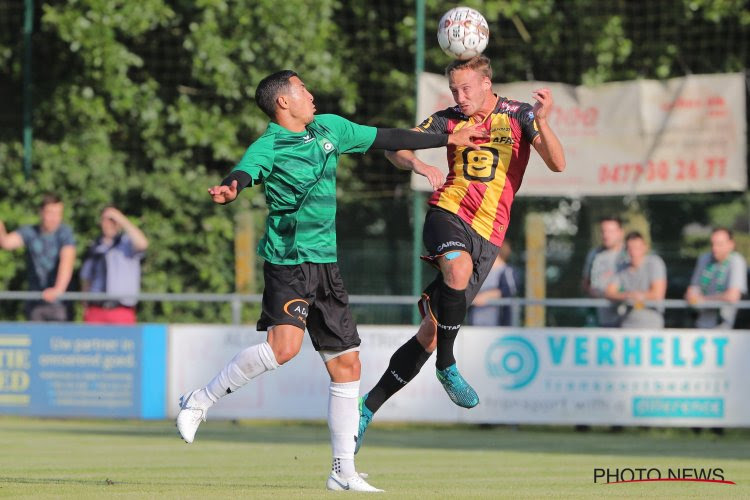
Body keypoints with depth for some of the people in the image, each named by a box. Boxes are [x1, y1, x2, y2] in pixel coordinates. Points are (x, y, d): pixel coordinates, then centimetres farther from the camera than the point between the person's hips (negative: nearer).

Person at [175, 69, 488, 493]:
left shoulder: (330, 128, 13)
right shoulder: (269, 147, -8)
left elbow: (385, 139, 23)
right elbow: (246, 172, -28)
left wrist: (448, 140, 28)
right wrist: (230, 190, -53)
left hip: (326, 263, 7)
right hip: (288, 261, -7)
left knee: (347, 365, 5)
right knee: (284, 346, -27)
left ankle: (344, 471, 12)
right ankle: (199, 402, -10)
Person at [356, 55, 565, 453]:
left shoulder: (519, 115, 2)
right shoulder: (449, 120, 6)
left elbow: (557, 164, -9)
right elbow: (395, 148, 3)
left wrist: (542, 122, -27)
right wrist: (417, 165, -20)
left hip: (488, 236, 0)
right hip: (448, 213, 0)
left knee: (432, 330, -2)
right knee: (458, 266, -37)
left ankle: (370, 405, 10)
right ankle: (446, 367, -22)